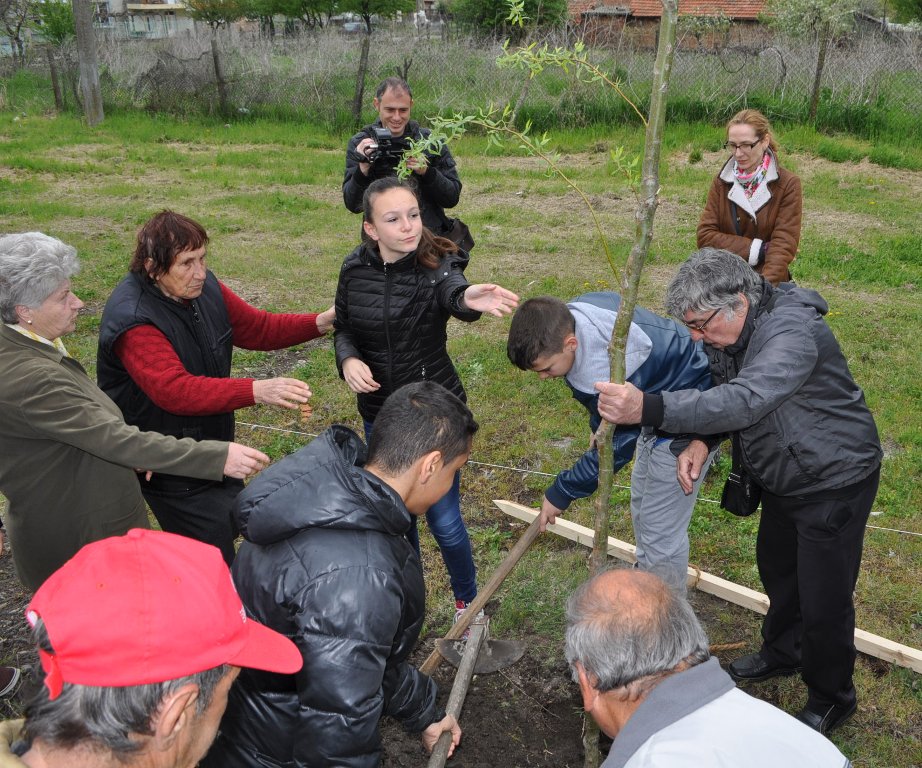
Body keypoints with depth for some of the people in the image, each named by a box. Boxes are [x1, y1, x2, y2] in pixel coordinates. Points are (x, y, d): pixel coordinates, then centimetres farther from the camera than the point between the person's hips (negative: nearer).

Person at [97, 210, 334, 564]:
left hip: (209, 442, 8)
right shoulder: (132, 319, -29)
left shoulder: (204, 288, -5)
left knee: (235, 521, 23)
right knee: (215, 550, -5)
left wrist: (321, 322, -10)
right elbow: (174, 389, -40)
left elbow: (257, 327, 5)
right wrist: (256, 391, -50)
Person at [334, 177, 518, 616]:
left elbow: (451, 290, -42)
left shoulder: (437, 263, -19)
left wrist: (468, 297, -67)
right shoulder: (355, 269, -7)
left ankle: (468, 602, 31)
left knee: (443, 520, 3)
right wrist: (348, 359, -18)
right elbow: (342, 329, 5)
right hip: (378, 414, 4)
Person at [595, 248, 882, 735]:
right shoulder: (728, 334, -5)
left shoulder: (791, 332, -35)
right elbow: (714, 398, 3)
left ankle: (831, 699, 27)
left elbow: (744, 401, -49)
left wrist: (649, 409, -58)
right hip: (784, 480, 9)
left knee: (824, 601, 2)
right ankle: (783, 652, 51)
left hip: (835, 481, -9)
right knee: (775, 567, 26)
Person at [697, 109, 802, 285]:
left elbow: (783, 245, -9)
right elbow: (705, 235, 0)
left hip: (769, 283, -4)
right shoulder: (722, 182, 7)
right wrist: (758, 249, -9)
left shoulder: (788, 185, -1)